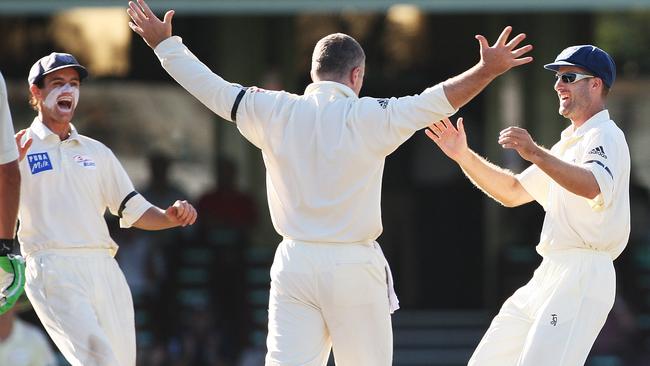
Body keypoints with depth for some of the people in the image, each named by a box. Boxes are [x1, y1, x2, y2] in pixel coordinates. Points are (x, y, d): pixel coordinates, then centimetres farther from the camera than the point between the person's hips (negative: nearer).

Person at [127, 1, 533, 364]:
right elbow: (437, 101, -9)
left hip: (295, 262, 3)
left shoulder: (275, 112, 1)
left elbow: (212, 88, 10)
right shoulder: (368, 117, -7)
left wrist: (164, 44, 22)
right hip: (354, 267, -3)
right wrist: (487, 70, -5)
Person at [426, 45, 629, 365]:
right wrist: (463, 156, 14)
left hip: (583, 277, -10)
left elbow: (594, 186, -30)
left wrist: (534, 153, -41)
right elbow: (512, 192, 27)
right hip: (547, 277, 10)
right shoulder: (569, 143, 24)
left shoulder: (605, 136, -8)